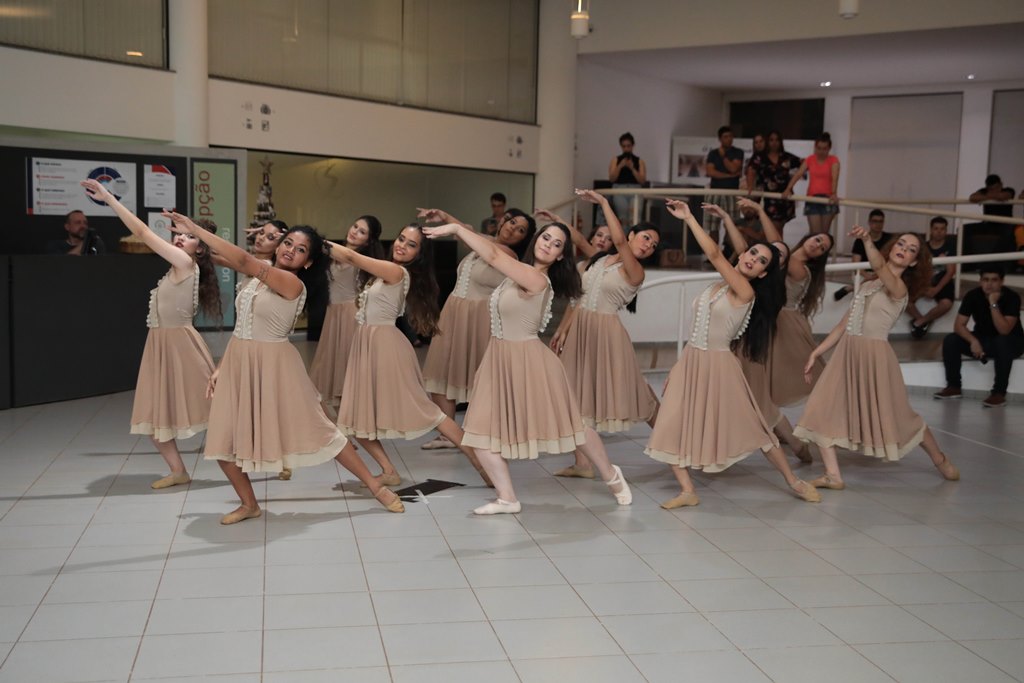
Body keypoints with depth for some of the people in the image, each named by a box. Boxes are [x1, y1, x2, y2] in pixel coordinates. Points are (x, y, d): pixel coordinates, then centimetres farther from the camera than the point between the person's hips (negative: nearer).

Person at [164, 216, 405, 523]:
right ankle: (249, 504, 23)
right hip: (237, 361, 7)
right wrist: (221, 367, 9)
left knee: (315, 429, 0)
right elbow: (243, 326, 13)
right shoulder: (260, 276, 7)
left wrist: (194, 228, -27)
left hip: (272, 364, -6)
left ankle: (375, 485, 13)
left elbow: (243, 260, -28)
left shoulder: (292, 283, -17)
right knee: (222, 440, 3)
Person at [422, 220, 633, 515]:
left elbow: (493, 255, -29)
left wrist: (456, 228, -24)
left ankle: (612, 476, 32)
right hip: (500, 360, 8)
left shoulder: (536, 278, -21)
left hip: (528, 361, -8)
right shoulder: (523, 272, 4)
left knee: (567, 424, 9)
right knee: (482, 432, -1)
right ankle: (508, 498, 10)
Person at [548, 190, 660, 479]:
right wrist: (562, 330, 6)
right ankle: (583, 463, 10)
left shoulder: (635, 271, -7)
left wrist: (604, 202, -21)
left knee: (627, 391, 0)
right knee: (579, 394, 4)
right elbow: (577, 298, 12)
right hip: (580, 329, 6)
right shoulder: (596, 261, 11)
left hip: (606, 333, -6)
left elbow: (618, 240, -24)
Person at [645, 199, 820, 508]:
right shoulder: (718, 287, 9)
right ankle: (688, 492, 5)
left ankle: (794, 482, 22)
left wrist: (689, 219, -26)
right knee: (672, 428, -4)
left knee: (751, 428, 5)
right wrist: (678, 367, 11)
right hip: (690, 361, 6)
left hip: (717, 365, -6)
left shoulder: (745, 292, -14)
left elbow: (714, 254, -27)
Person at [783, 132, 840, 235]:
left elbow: (834, 178, -17)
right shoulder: (810, 160, 6)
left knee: (824, 233, 4)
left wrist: (834, 194, -34)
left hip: (827, 198, -1)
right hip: (812, 198, 1)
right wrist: (788, 189, -19)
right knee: (815, 233, -6)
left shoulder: (833, 161, -1)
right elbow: (798, 174, -4)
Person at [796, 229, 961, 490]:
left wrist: (868, 241, -50)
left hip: (875, 356, -6)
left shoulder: (899, 288, -7)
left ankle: (940, 459, 33)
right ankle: (833, 475, -3)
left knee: (900, 417, 8)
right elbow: (844, 326, 15)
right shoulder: (868, 286, 14)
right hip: (847, 354, 6)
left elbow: (879, 266, -32)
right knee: (822, 410, -7)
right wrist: (816, 353, 9)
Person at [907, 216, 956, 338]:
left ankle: (920, 321, -7)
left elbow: (951, 271, -7)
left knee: (946, 303, -34)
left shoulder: (949, 246, -2)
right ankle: (923, 321, 0)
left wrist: (936, 289, -17)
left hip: (942, 283, -2)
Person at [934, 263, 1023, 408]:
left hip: (1010, 342, -4)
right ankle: (954, 387, -9)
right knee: (950, 340, -19)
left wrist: (993, 304, -36)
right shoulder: (973, 295, -12)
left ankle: (999, 393, -29)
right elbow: (958, 325, -15)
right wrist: (973, 341, -32)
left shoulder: (1012, 297, -22)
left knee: (1002, 342, -39)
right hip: (982, 340, 4)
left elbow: (1004, 331, -31)